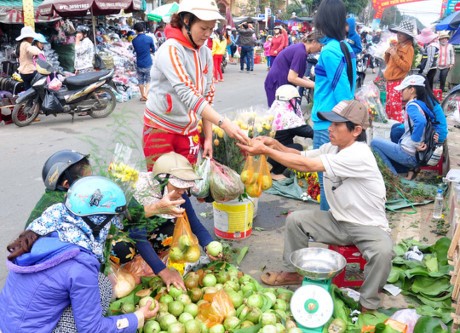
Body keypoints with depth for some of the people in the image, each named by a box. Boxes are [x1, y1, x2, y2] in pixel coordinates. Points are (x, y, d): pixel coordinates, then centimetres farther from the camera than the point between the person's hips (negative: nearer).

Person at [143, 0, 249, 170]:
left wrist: (208, 137, 1)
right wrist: (223, 123, -39)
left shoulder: (205, 54, 2)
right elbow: (188, 94, -31)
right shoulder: (170, 50, -19)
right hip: (161, 129, -5)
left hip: (189, 131, 6)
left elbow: (206, 97, 7)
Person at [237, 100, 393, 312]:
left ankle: (368, 305, -12)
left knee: (382, 252, -37)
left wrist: (266, 151, -31)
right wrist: (275, 145, -20)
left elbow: (305, 165, -33)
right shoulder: (331, 148, -2)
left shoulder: (359, 155, -30)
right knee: (295, 219, -3)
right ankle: (293, 272, 16)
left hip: (368, 227, -7)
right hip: (338, 221, 8)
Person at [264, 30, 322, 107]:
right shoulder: (301, 52, -19)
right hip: (277, 84, -10)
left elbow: (296, 74, 14)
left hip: (281, 82, 10)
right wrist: (314, 85, -18)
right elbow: (292, 78, -24)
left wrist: (311, 82, 5)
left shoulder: (299, 48, 10)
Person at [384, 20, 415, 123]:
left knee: (395, 107, -11)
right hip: (390, 80, 8)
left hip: (398, 81, -8)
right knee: (388, 107, 13)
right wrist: (387, 53, 1)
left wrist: (395, 55, -19)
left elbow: (406, 67, -18)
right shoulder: (396, 45, 13)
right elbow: (387, 62, 20)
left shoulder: (408, 48, -9)